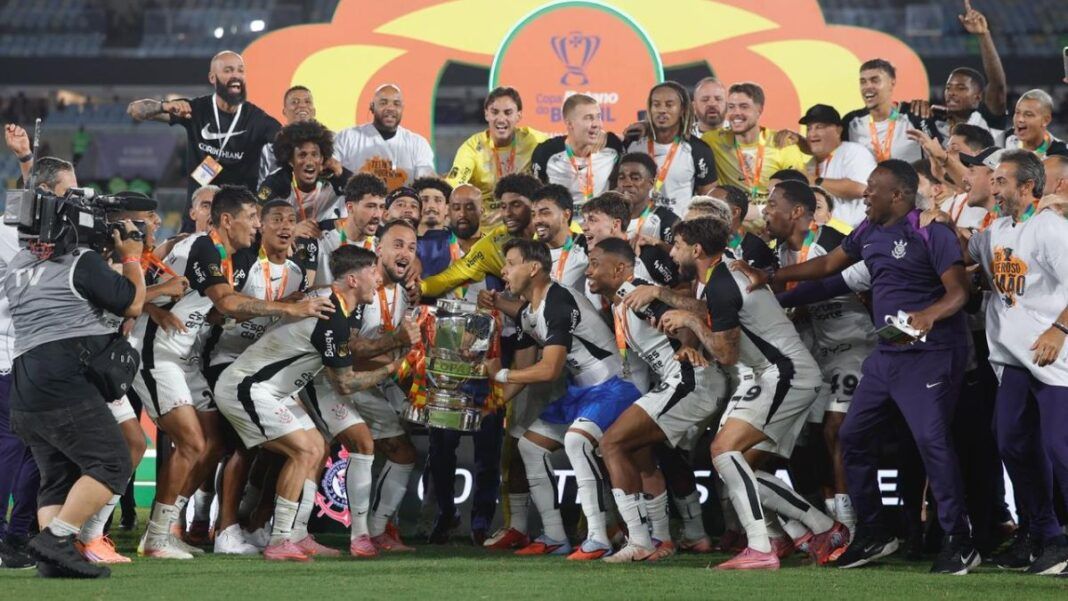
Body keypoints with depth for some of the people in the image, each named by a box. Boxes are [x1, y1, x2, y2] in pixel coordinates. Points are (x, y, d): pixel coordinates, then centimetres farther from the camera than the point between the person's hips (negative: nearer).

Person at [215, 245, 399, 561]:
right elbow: (344, 383, -19)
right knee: (304, 450, -17)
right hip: (246, 388, -11)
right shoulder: (332, 318, -25)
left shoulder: (334, 304, 5)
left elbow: (353, 350, 14)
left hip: (271, 389, 11)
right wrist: (389, 369, -12)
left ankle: (297, 536, 10)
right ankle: (280, 542, -16)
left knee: (317, 449, 10)